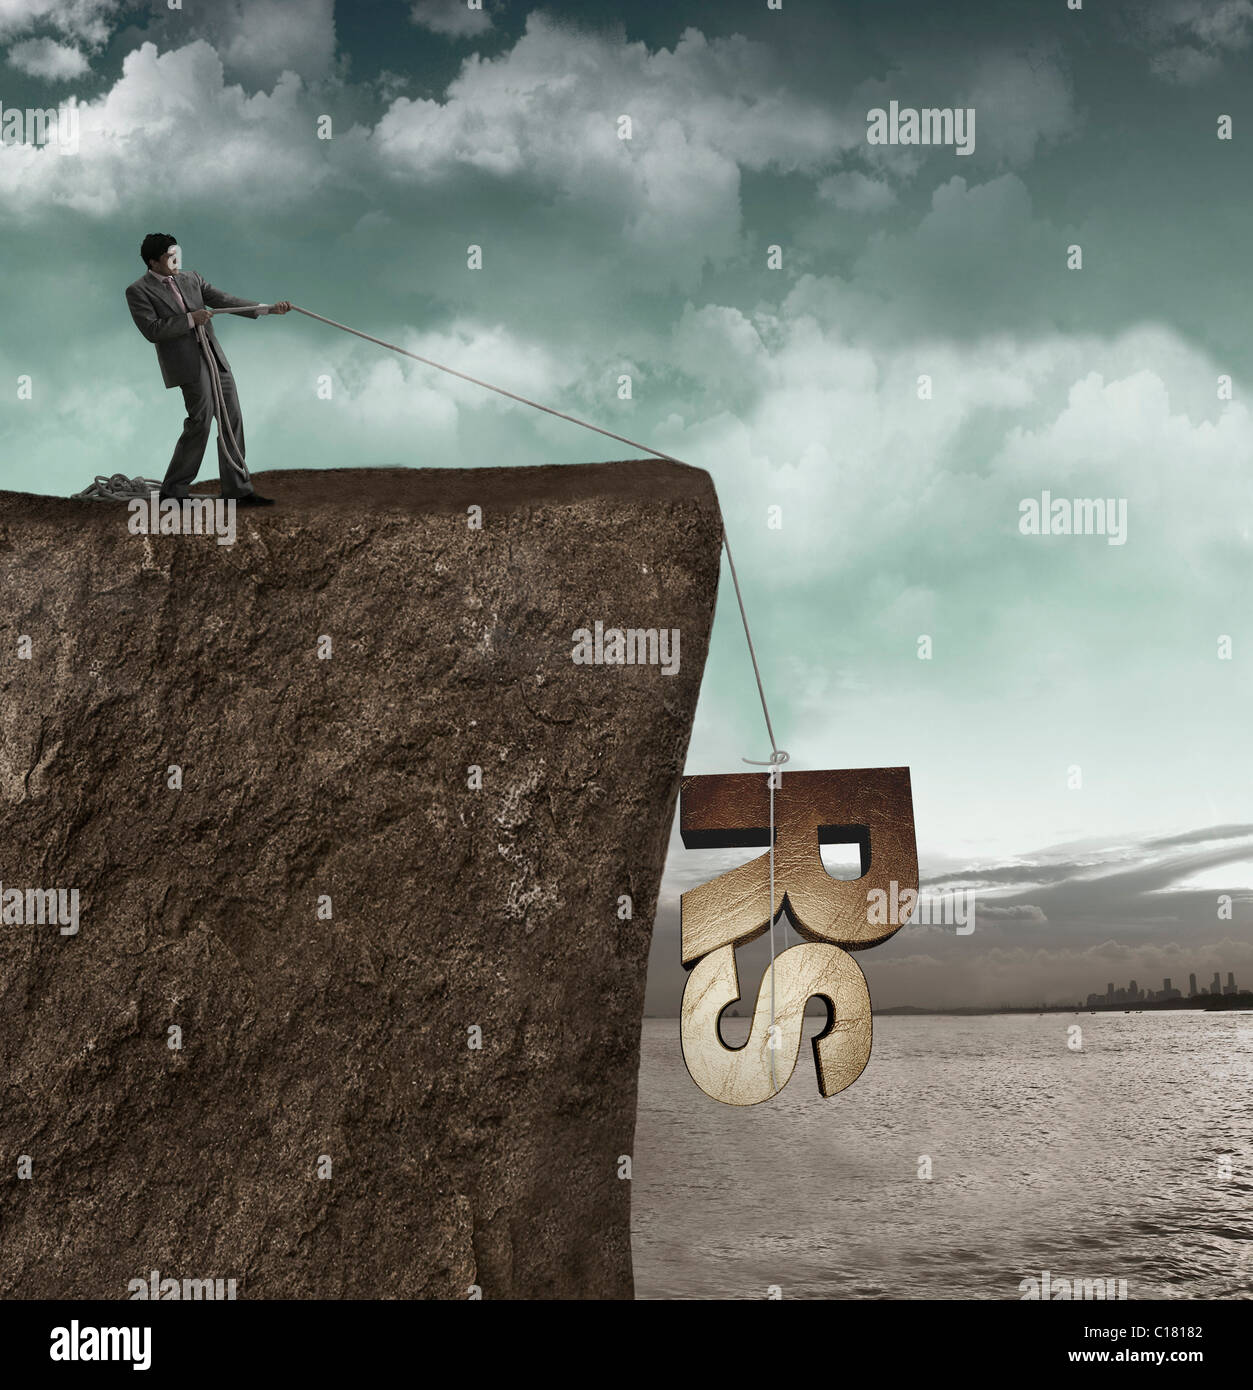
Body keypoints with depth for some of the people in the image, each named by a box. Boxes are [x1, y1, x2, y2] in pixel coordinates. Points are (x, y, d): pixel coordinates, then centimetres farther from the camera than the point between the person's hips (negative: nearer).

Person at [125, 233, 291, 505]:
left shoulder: (191, 278, 14)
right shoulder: (138, 291, -2)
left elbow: (224, 301, 10)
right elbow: (151, 330, -13)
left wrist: (268, 309, 0)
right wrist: (190, 319, -14)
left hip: (215, 357, 7)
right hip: (186, 362, -7)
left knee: (231, 420, 4)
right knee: (201, 420, -11)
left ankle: (238, 490, 10)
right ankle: (173, 490, 1)